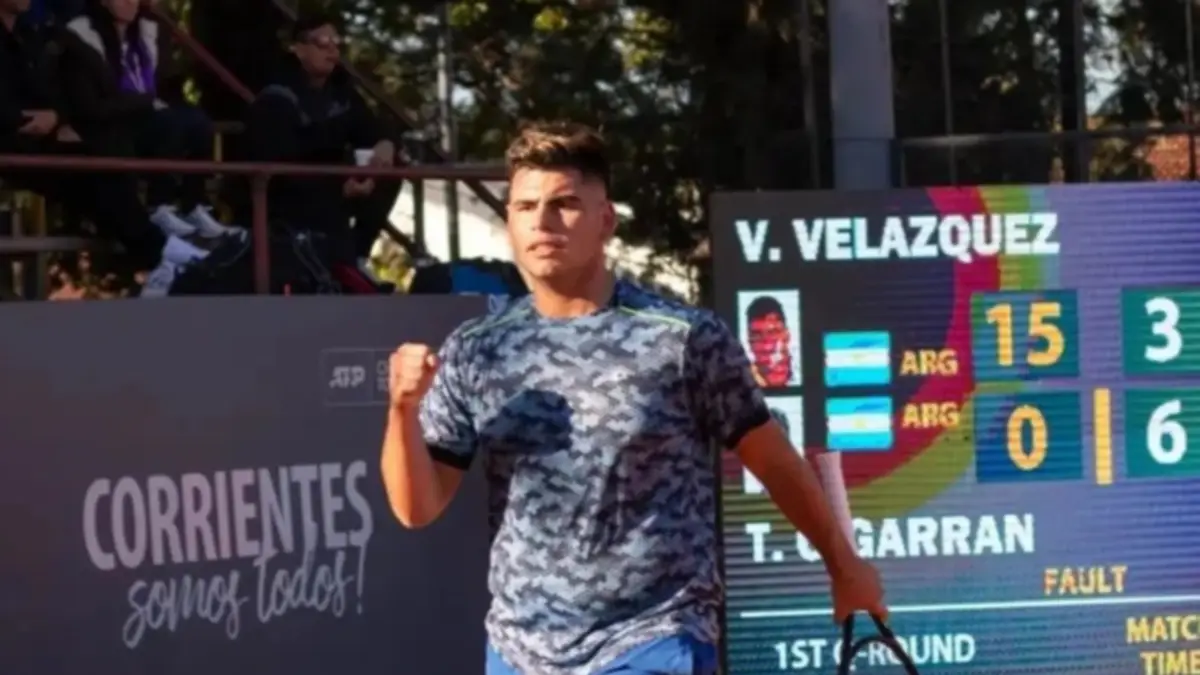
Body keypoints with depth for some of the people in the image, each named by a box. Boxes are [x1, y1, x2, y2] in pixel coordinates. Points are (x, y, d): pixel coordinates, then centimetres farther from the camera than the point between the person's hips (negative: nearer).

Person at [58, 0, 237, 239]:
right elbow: (90, 108, -18)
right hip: (106, 135, -7)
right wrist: (147, 102, -18)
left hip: (142, 121, 7)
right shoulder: (82, 41, -12)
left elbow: (158, 89, 16)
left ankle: (194, 208, -17)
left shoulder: (145, 33, 10)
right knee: (174, 123, -29)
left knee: (197, 120, -19)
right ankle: (159, 209, -21)